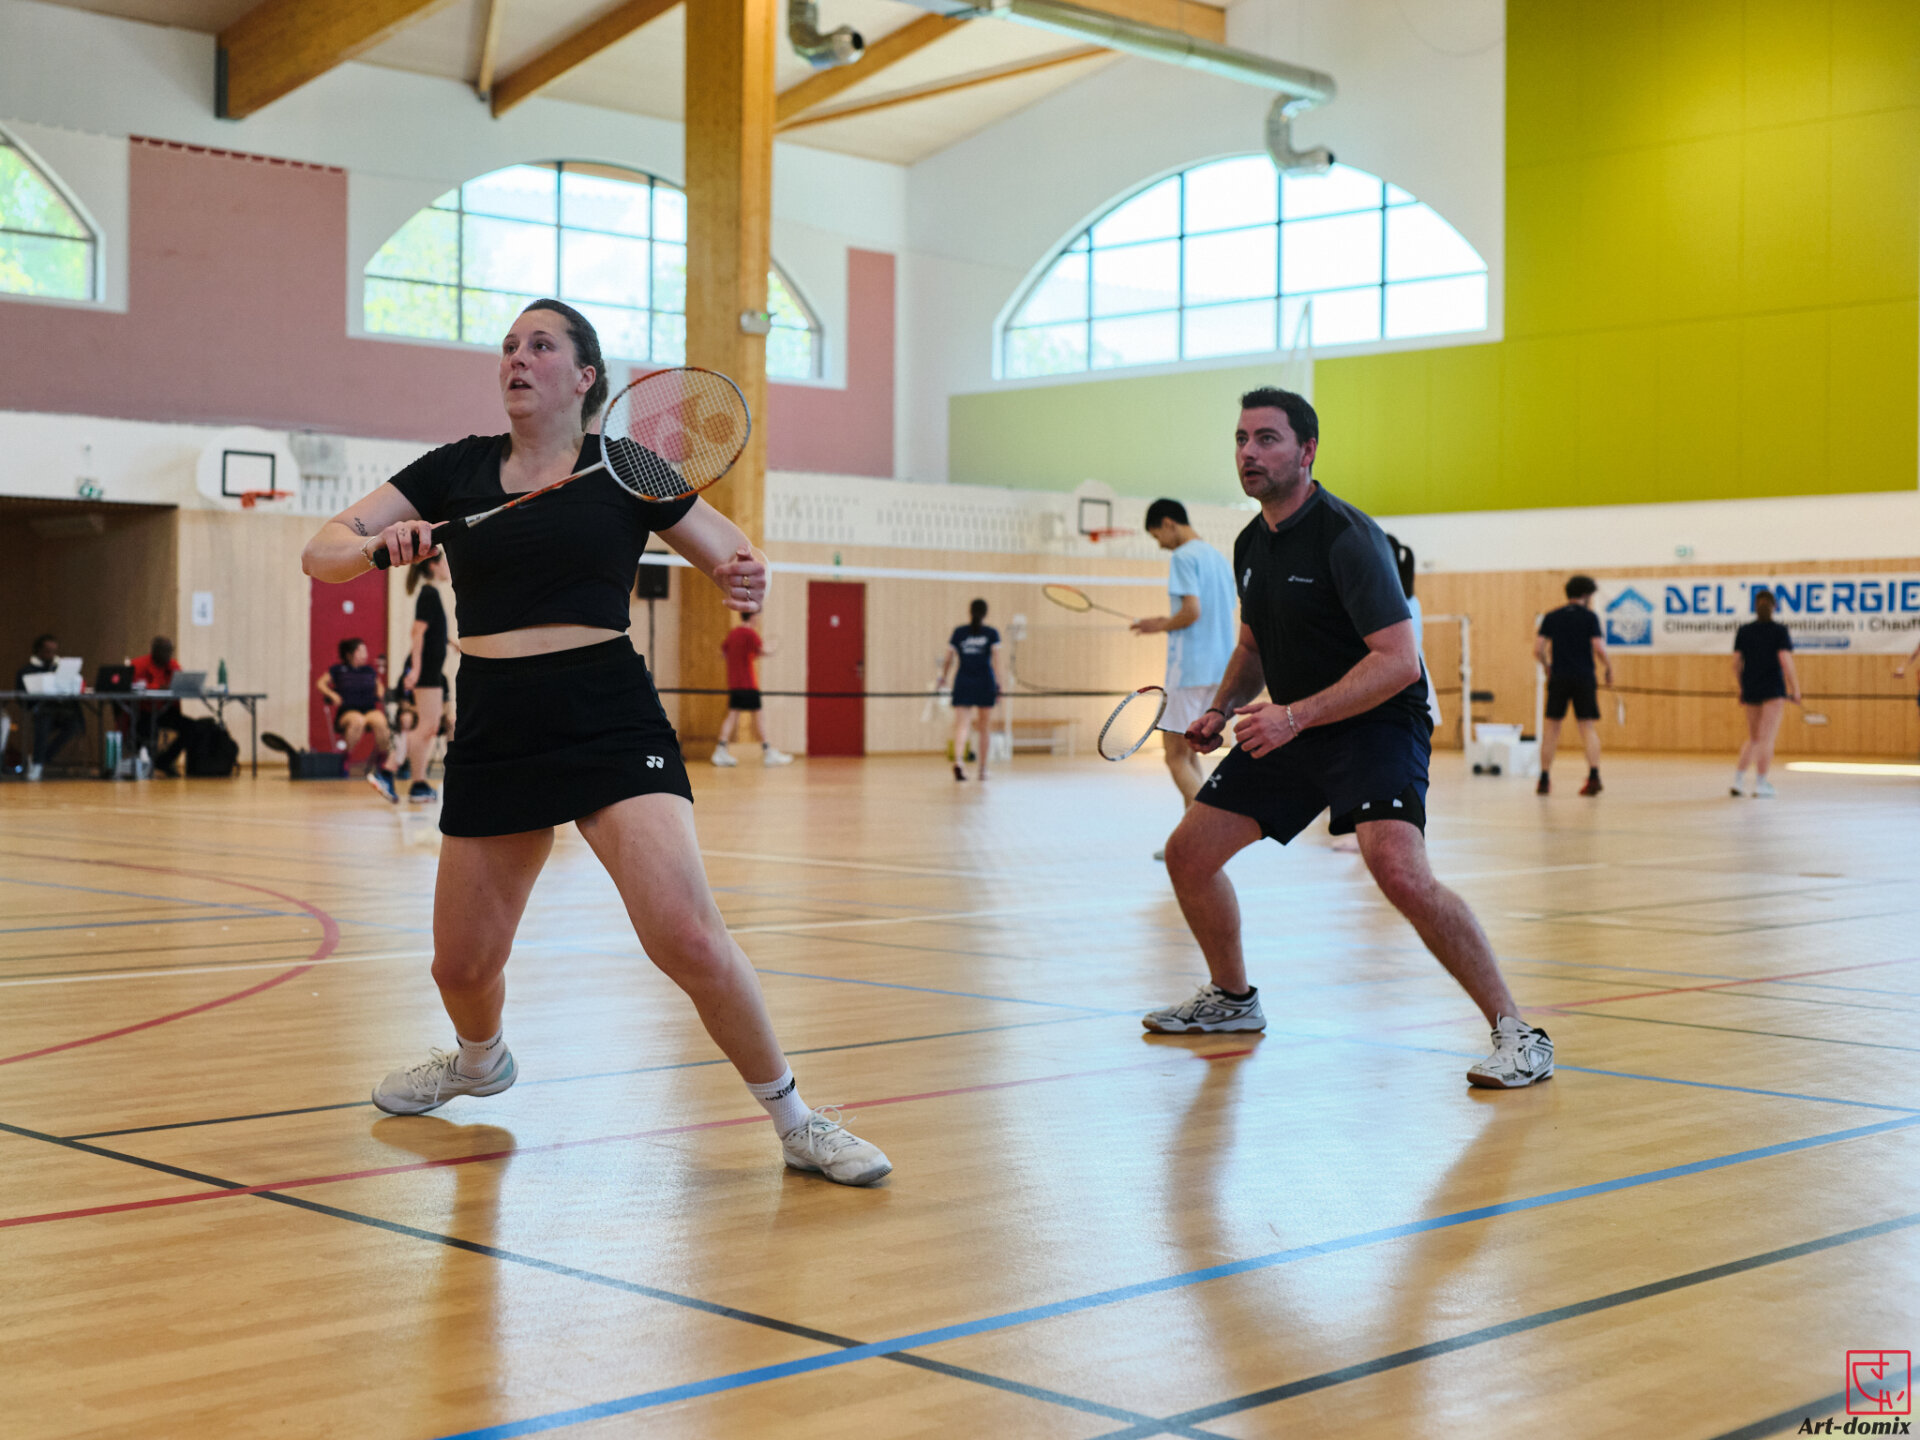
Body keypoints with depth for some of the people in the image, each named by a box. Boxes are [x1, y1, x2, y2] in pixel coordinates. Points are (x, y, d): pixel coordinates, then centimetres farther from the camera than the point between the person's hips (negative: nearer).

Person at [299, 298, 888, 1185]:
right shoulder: (457, 470, 8)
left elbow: (738, 565, 7)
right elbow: (322, 552, 4)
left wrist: (744, 581, -18)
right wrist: (380, 546, -18)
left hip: (612, 725, -3)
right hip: (493, 735, 4)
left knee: (687, 937, -20)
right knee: (462, 964, 11)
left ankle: (794, 1120, -2)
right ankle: (481, 1060, 47)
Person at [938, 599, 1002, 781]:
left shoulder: (959, 632, 6)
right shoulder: (991, 634, 1)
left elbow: (948, 659, 11)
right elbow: (995, 661, -4)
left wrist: (943, 678, 25)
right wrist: (998, 686, -2)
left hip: (963, 683, 1)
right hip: (985, 683, -1)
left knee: (961, 725, -8)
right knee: (984, 730, 11)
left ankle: (958, 759, -33)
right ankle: (983, 769, 18)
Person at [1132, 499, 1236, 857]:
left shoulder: (1184, 557, -10)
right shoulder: (1218, 557, 18)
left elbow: (1192, 610, -20)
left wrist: (1161, 625, -3)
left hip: (1189, 668, -9)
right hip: (1219, 668, 9)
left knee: (1176, 757, -6)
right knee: (1188, 754, 14)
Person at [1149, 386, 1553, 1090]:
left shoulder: (1345, 536, -18)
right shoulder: (1251, 544, 8)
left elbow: (1397, 660, -25)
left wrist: (1295, 716, -29)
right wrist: (1222, 709, 5)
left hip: (1375, 725, -8)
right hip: (1289, 730, 9)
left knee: (1400, 872, -30)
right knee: (1188, 853, 7)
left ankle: (1516, 1033, -19)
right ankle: (1231, 997, 32)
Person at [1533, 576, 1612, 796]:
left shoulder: (1551, 617, 7)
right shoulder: (1590, 617, -1)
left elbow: (1538, 650, 2)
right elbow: (1599, 649, -8)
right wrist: (1609, 669, 8)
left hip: (1558, 678, 2)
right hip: (1584, 677, -2)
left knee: (1551, 728, 8)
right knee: (1588, 727, 2)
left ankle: (1544, 780, 9)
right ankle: (1594, 776, -12)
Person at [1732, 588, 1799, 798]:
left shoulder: (1743, 631, 5)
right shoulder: (1780, 631, -6)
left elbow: (1736, 663, 6)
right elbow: (1786, 662, -13)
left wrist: (1741, 688, 17)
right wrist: (1795, 689, -7)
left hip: (1750, 689, 4)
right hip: (1773, 690, -4)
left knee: (1753, 739, 16)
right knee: (1767, 739, -1)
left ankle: (1738, 780, 8)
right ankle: (1760, 784, -2)